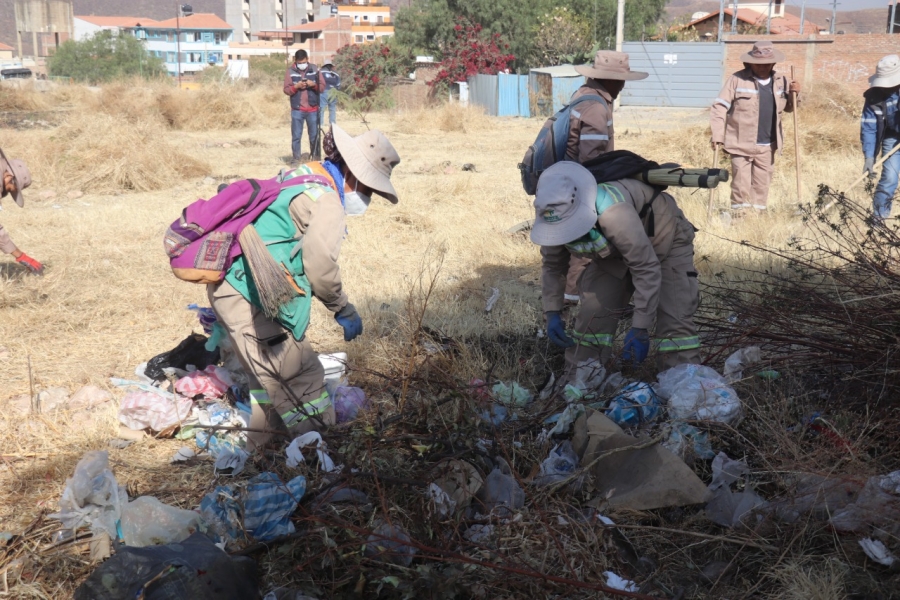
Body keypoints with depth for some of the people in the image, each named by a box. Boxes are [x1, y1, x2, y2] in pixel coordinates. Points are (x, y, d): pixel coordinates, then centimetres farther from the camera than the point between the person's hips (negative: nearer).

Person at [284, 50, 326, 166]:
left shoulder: (315, 70, 3)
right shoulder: (290, 71, 0)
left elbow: (322, 87, 3)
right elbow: (286, 90, -1)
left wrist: (313, 84, -15)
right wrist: (296, 86, -19)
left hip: (313, 109, 1)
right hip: (297, 110, -1)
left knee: (314, 135, 7)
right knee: (296, 136, 1)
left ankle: (316, 158, 15)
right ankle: (295, 159, 6)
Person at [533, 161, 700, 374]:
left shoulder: (615, 214, -44)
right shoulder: (555, 217, -23)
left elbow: (647, 269, -37)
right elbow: (552, 266, -5)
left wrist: (640, 329, -33)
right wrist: (552, 313, -14)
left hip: (664, 240, -5)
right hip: (615, 253, 5)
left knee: (674, 319, -15)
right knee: (592, 316, -4)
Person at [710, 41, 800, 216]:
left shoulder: (781, 81, 8)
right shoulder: (737, 79, -8)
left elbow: (788, 108, 20)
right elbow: (719, 107, -9)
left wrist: (793, 94, -2)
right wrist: (717, 135, -17)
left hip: (767, 146, 4)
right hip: (741, 144, -4)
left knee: (762, 185, 12)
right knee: (741, 183, -1)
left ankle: (758, 214, 22)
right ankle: (739, 214, 9)